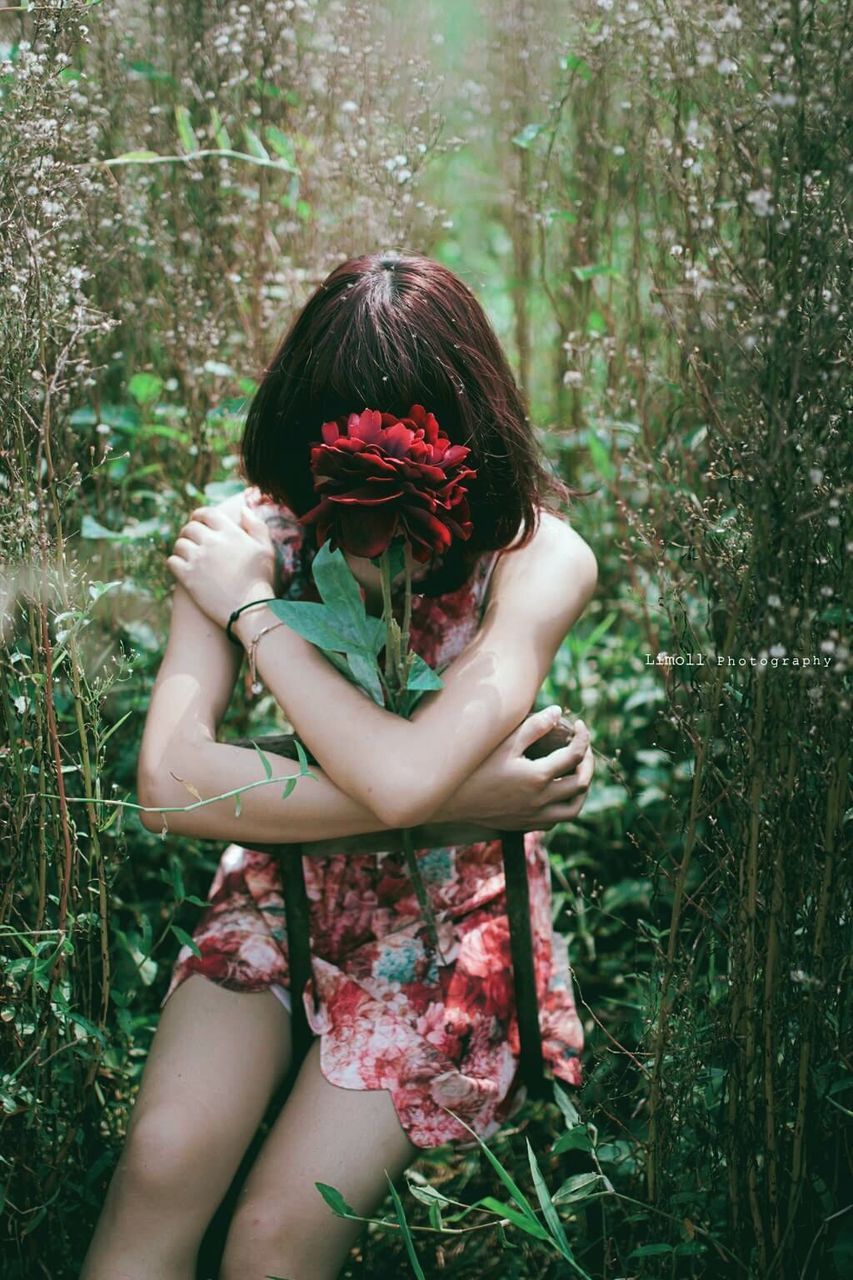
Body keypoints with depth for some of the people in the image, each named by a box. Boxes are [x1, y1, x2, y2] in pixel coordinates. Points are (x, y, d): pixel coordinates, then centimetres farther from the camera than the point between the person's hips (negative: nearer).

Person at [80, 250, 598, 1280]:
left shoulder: (539, 560, -19)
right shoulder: (254, 531, -11)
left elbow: (402, 774, -34)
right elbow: (170, 782, -24)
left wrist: (251, 607, -22)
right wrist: (457, 796, -26)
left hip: (450, 932, -2)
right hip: (284, 892, 3)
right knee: (163, 1161, -23)